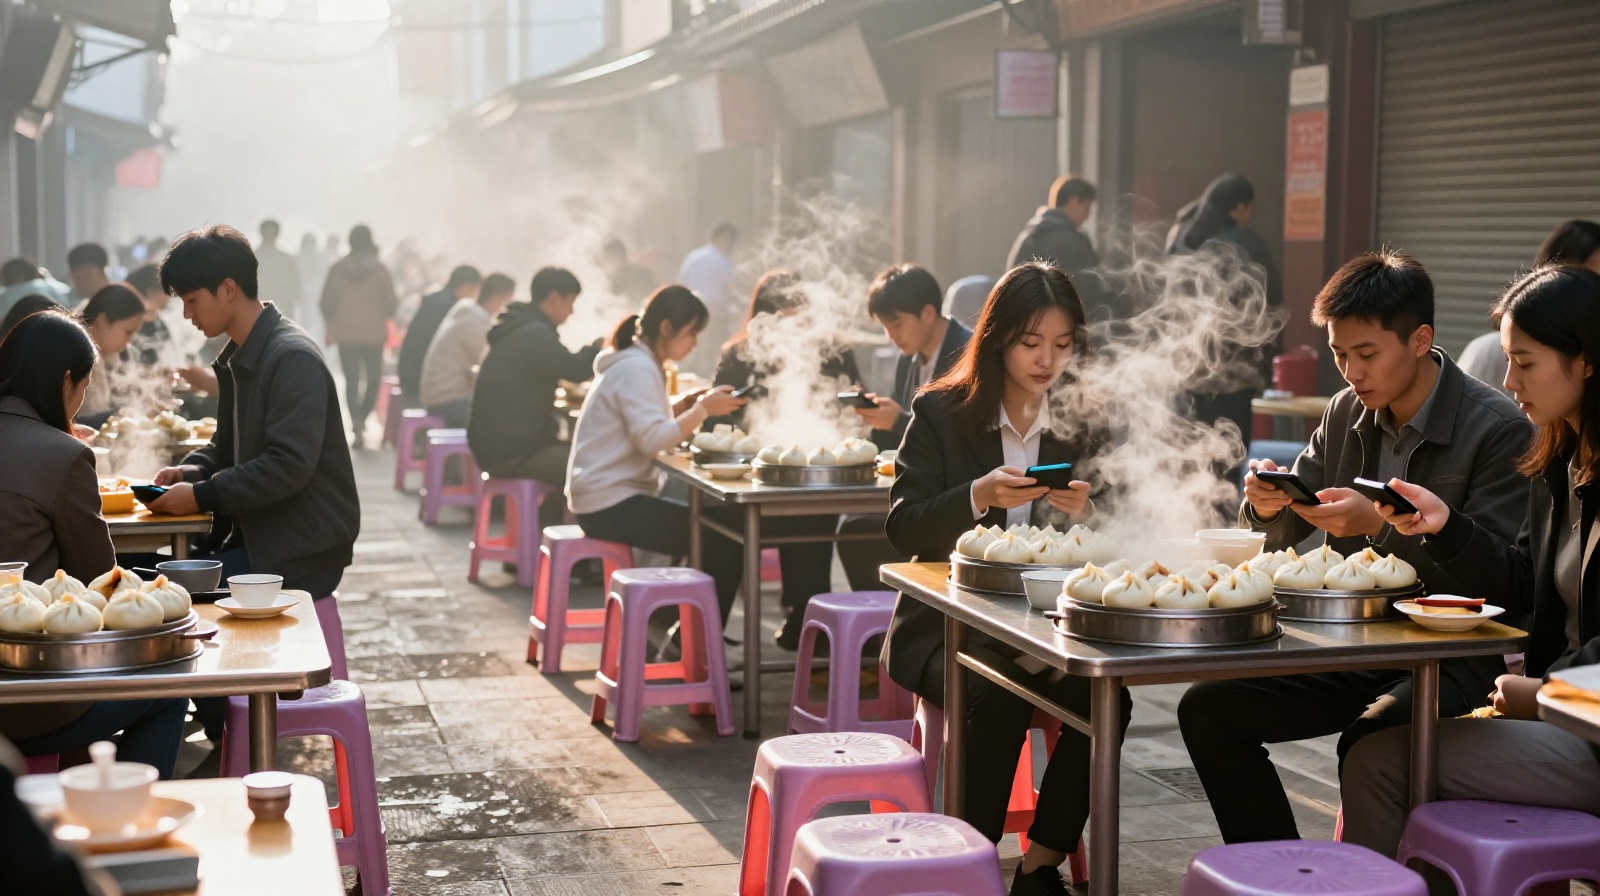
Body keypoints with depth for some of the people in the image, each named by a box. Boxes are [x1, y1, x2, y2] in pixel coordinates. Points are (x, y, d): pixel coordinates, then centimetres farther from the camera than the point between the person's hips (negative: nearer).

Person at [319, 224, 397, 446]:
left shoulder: (337, 269, -1)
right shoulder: (379, 269, -7)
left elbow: (326, 302, 2)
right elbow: (390, 302, -6)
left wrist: (331, 325, 17)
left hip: (345, 333, 2)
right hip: (374, 333, -2)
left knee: (351, 379, 4)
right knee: (373, 377, 11)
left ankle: (355, 421, -10)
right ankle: (363, 417, 0)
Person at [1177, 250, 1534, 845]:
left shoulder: (1499, 430, -11)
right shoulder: (1346, 414, 8)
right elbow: (1280, 537, 14)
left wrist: (1380, 522, -26)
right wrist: (1265, 503, -11)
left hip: (1451, 658, -6)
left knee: (1370, 738, -34)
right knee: (1207, 709, -8)